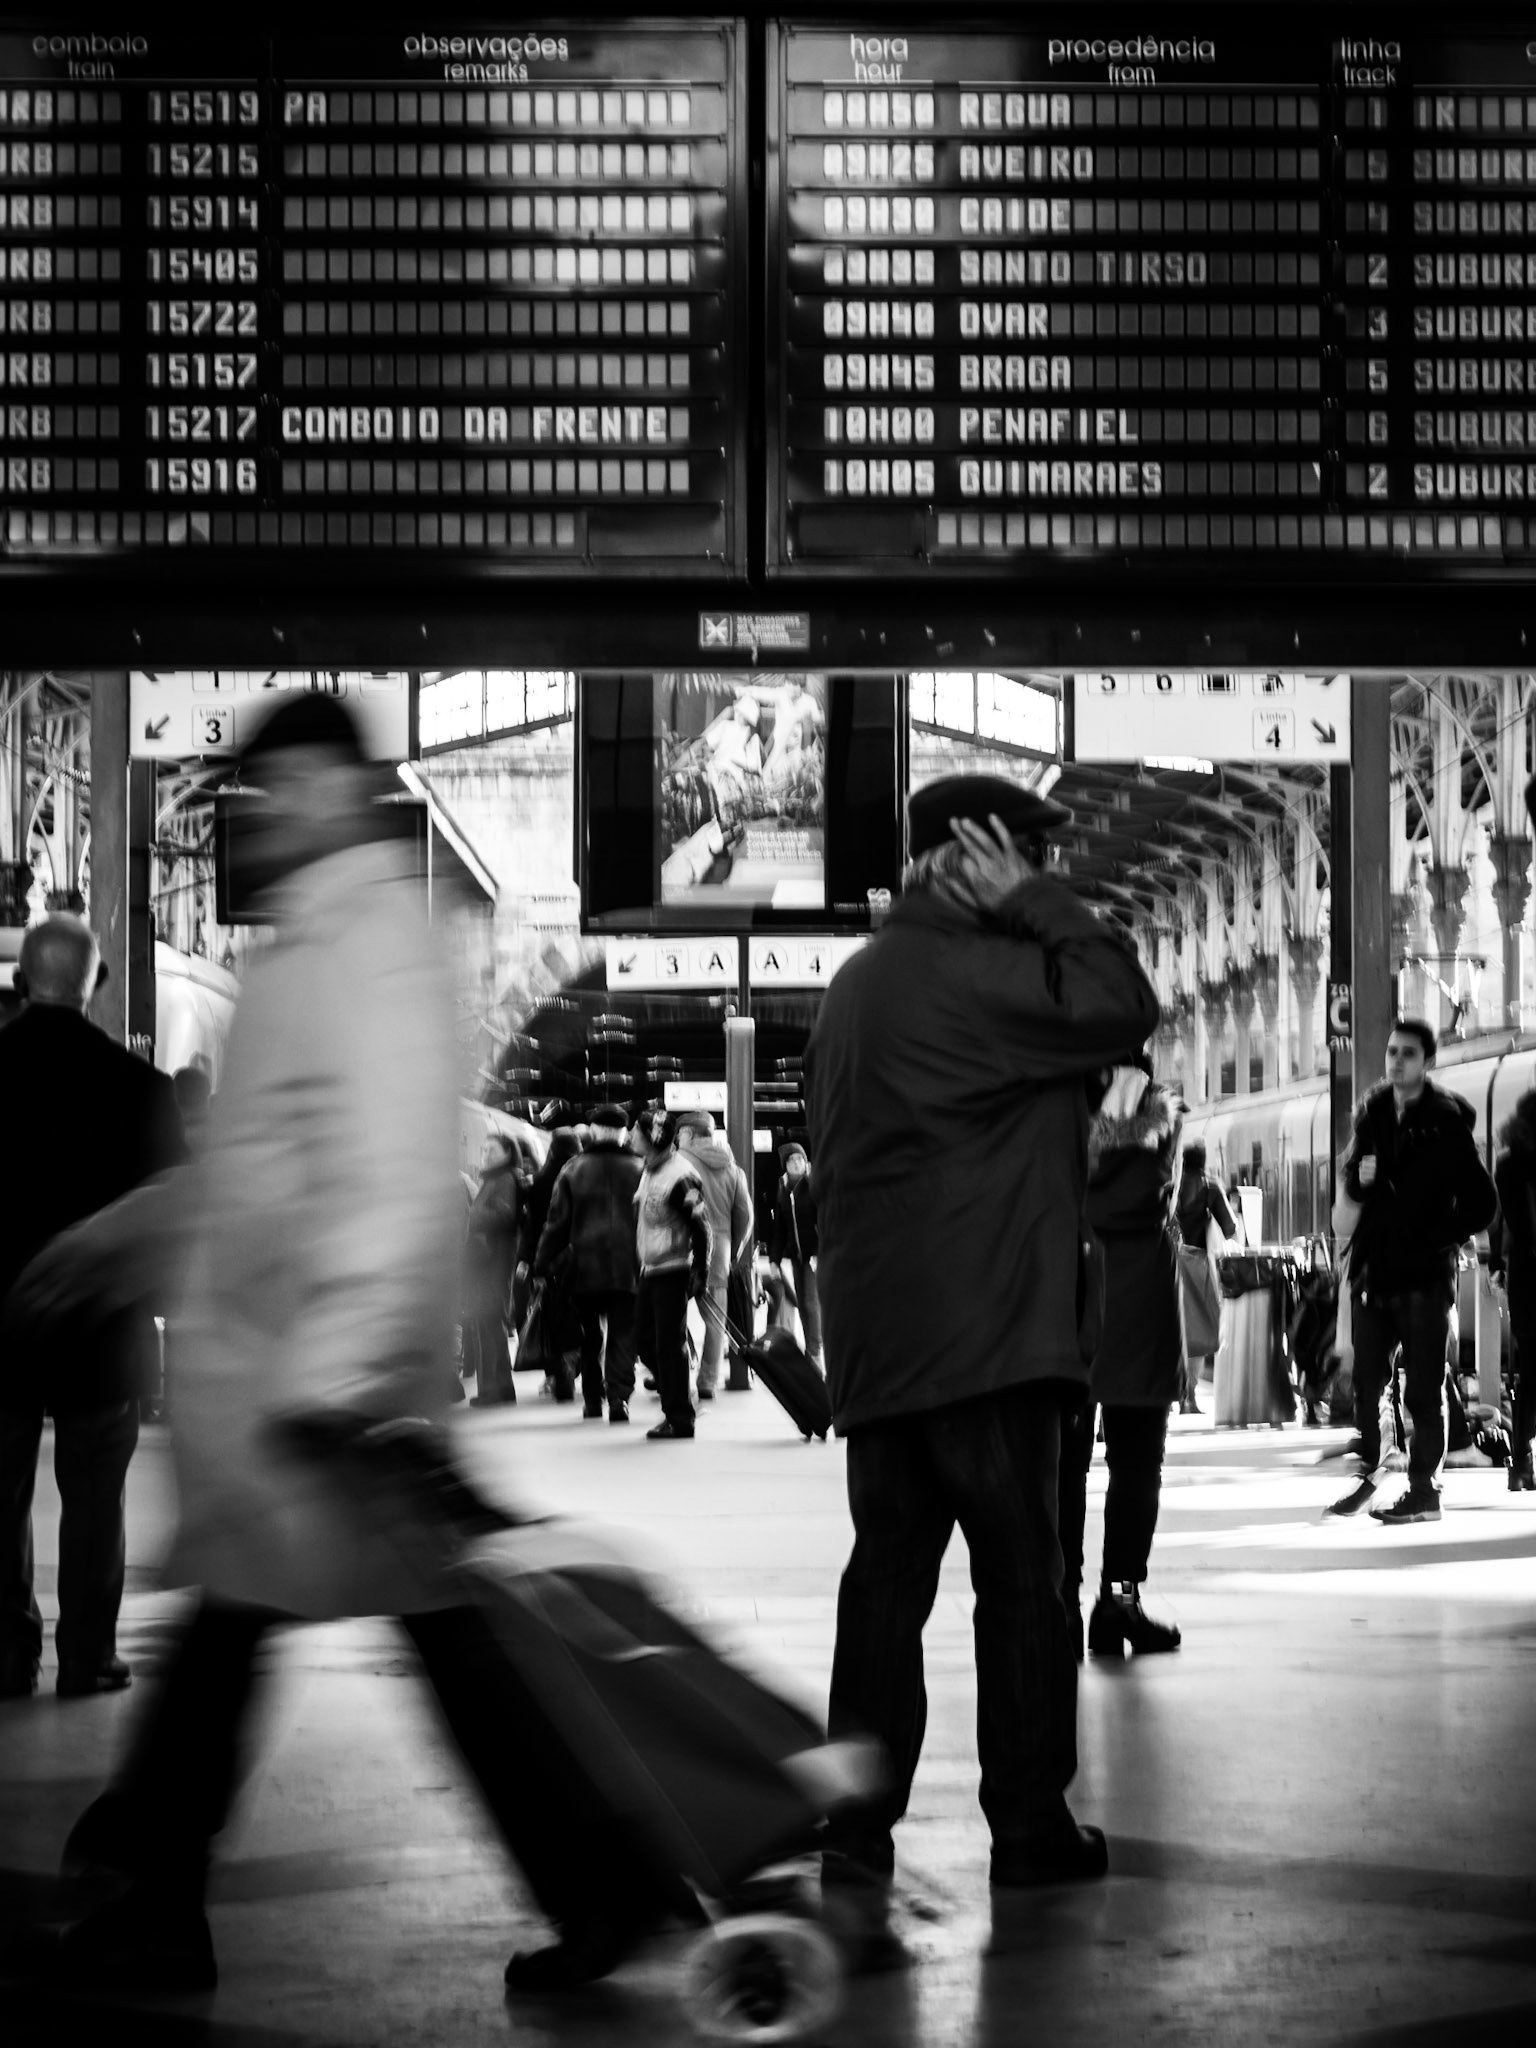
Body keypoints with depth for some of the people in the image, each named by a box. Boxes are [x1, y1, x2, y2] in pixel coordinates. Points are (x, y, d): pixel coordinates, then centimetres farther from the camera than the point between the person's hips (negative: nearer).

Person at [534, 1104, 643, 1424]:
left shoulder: (573, 1169, 0)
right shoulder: (638, 1170, -1)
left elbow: (558, 1221, 1)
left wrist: (542, 1262, 9)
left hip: (585, 1265, 1)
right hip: (627, 1266, -1)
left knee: (590, 1336, 15)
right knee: (622, 1335, 1)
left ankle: (592, 1400, 19)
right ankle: (619, 1398, -15)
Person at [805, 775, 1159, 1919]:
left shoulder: (858, 985, 18)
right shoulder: (968, 972, -13)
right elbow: (1124, 1006, -14)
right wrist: (1037, 907, -7)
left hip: (876, 1343, 8)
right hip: (981, 1332, -8)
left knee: (888, 1572, 8)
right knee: (1020, 1575, 1)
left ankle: (857, 1831, 7)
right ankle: (1031, 1825, 7)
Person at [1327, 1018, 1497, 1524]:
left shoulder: (1447, 1122, -7)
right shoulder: (1373, 1112, 8)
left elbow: (1481, 1203, -5)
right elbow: (1352, 1183, 15)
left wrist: (1437, 1239, -9)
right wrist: (1359, 1176, -7)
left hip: (1425, 1275, -5)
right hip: (1373, 1268, 5)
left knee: (1423, 1390, -2)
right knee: (1366, 1382, 9)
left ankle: (1425, 1490, 3)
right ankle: (1366, 1477, 20)